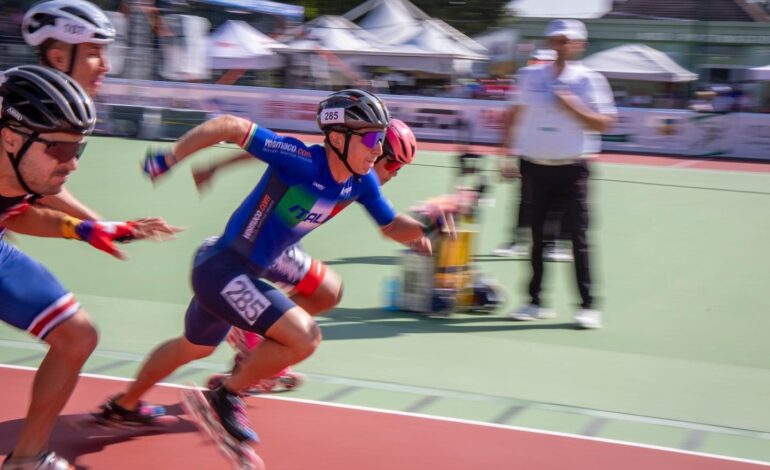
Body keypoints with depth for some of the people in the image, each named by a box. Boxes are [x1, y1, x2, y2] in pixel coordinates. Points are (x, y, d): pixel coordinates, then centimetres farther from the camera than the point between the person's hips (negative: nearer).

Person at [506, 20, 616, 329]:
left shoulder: (589, 80, -2)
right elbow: (518, 116, 16)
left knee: (578, 237, -6)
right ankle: (535, 301, 17)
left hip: (572, 169, -3)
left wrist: (572, 107, -19)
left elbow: (603, 123, -6)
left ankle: (587, 306, 0)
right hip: (536, 166, 3)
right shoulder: (530, 76, 8)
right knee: (536, 236, 8)